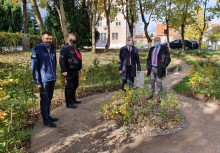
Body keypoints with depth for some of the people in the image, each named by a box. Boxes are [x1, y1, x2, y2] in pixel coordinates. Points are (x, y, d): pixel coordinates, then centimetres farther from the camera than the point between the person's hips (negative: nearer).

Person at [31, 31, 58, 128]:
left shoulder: (53, 48, 8)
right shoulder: (37, 49, -10)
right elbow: (34, 66, -11)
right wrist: (37, 81, -13)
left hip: (52, 79, 6)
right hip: (44, 80, -6)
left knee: (49, 99, 17)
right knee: (44, 100, 4)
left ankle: (48, 116, 31)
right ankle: (46, 121, 15)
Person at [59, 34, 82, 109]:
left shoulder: (75, 48, 17)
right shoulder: (65, 48, -13)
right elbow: (62, 60, -20)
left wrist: (79, 68, 23)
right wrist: (64, 70, -25)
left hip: (75, 71, 10)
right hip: (69, 72, -10)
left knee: (75, 86, 18)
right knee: (69, 87, -5)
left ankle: (73, 100, 33)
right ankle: (69, 103, 3)